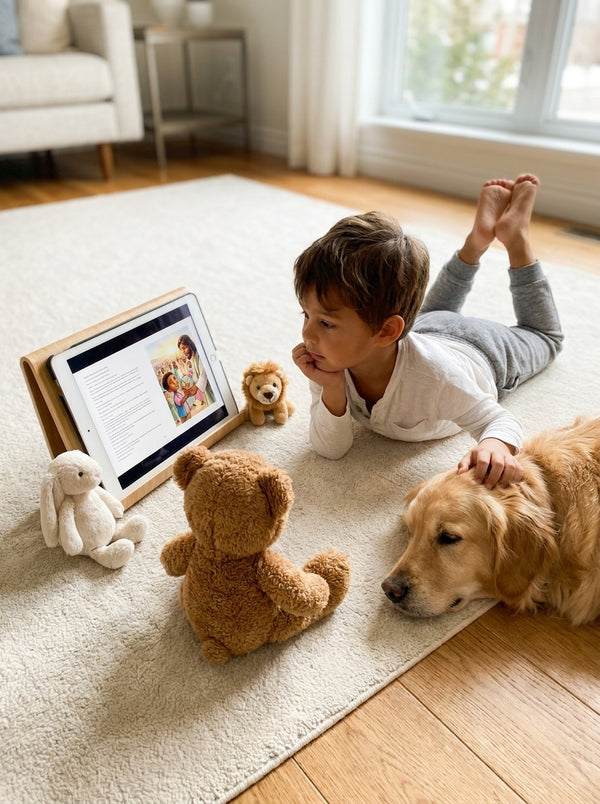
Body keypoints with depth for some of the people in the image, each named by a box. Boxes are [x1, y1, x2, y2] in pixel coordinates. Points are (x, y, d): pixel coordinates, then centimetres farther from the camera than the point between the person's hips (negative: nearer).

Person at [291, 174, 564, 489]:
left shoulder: (433, 374, -49)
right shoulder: (329, 362, -35)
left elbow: (502, 421, -38)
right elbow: (330, 449, -29)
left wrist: (495, 445, -62)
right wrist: (332, 390, -47)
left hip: (481, 350, -3)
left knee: (543, 336, 30)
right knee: (430, 314, 39)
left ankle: (515, 237, 29)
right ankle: (479, 238, 36)